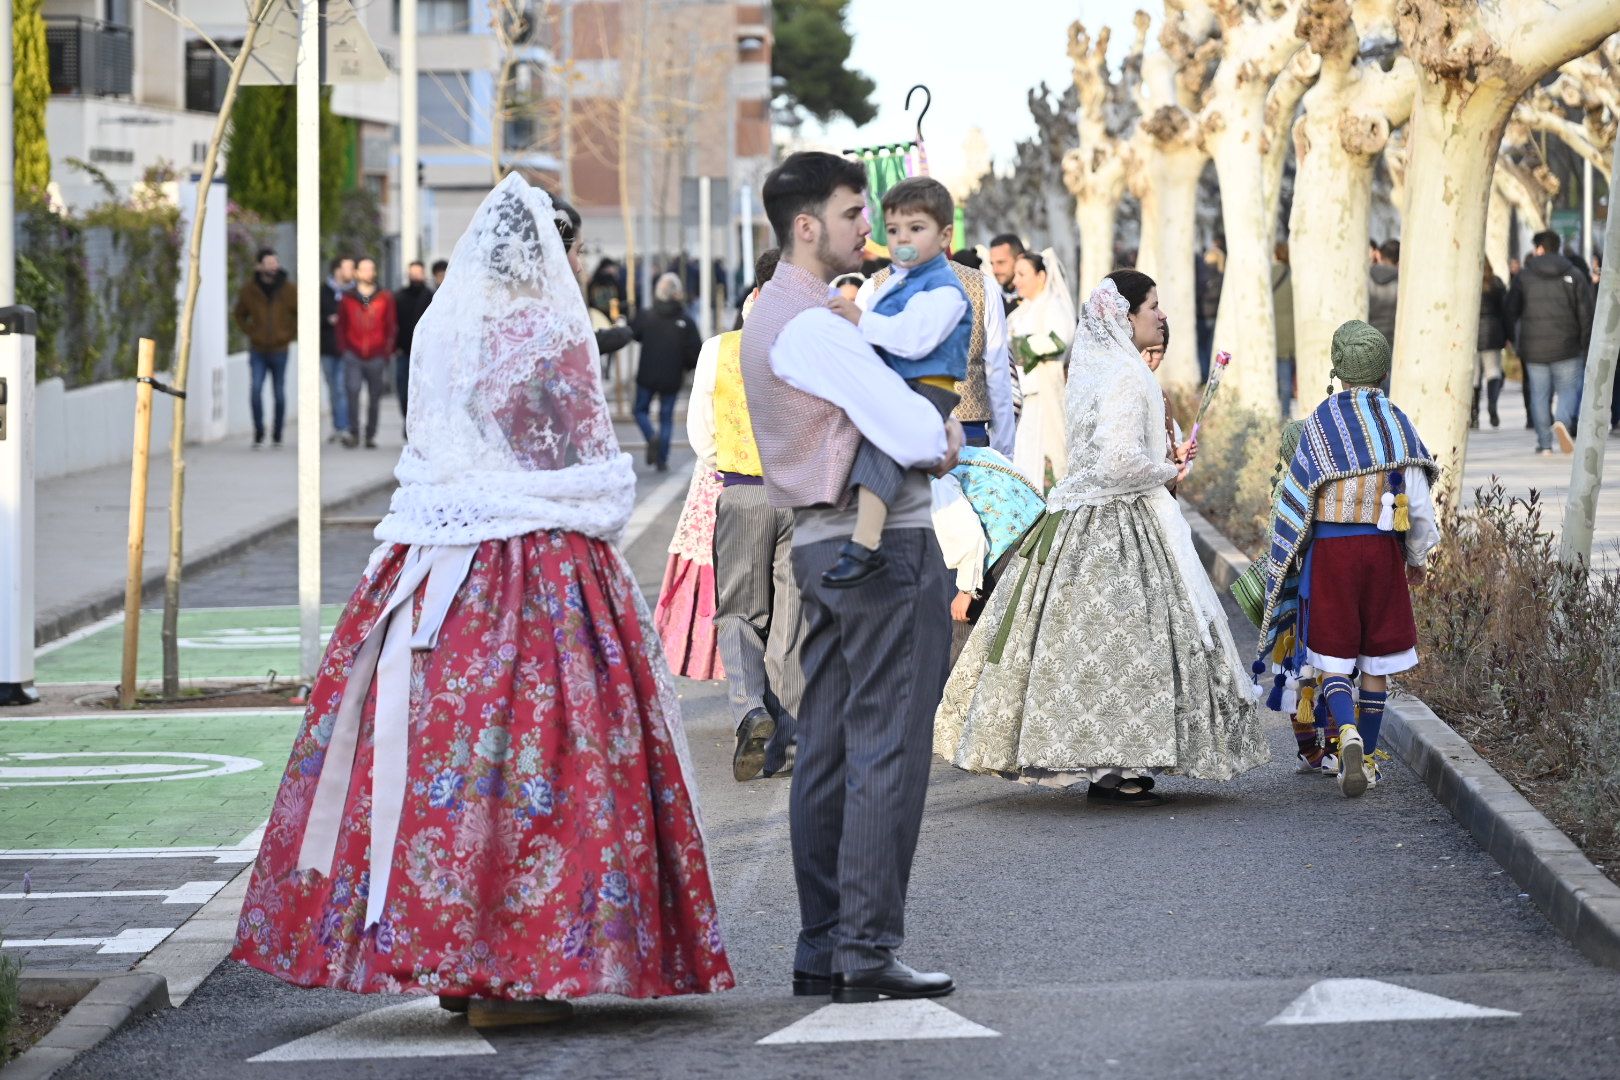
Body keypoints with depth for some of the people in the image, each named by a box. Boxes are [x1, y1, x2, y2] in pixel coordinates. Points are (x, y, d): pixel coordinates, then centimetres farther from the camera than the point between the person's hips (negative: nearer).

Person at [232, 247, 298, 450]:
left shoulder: (287, 290, -3)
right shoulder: (249, 290, -2)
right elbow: (239, 315, 15)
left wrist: (290, 334, 1)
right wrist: (250, 332, 3)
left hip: (279, 351, 0)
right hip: (258, 351, 0)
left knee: (279, 394, 7)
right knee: (256, 389, -16)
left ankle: (277, 436, 21)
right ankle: (258, 433, -3)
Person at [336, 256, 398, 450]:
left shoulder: (385, 298, 6)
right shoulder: (347, 298, 7)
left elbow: (392, 326, 7)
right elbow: (341, 325, 11)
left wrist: (387, 352, 1)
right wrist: (344, 349, 2)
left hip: (376, 356, 1)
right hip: (353, 356, -1)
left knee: (375, 397, 4)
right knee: (352, 390, -16)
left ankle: (371, 435, 13)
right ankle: (353, 434, -12)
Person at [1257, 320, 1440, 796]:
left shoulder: (1320, 422, -3)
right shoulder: (1397, 423, 0)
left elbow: (1295, 497, -2)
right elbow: (1418, 500, -1)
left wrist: (1286, 563, 9)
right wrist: (1418, 558, 15)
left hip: (1328, 548, -1)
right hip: (1382, 547, 1)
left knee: (1333, 657, 0)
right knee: (1377, 657, 12)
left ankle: (1347, 732, -26)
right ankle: (1365, 756, 17)